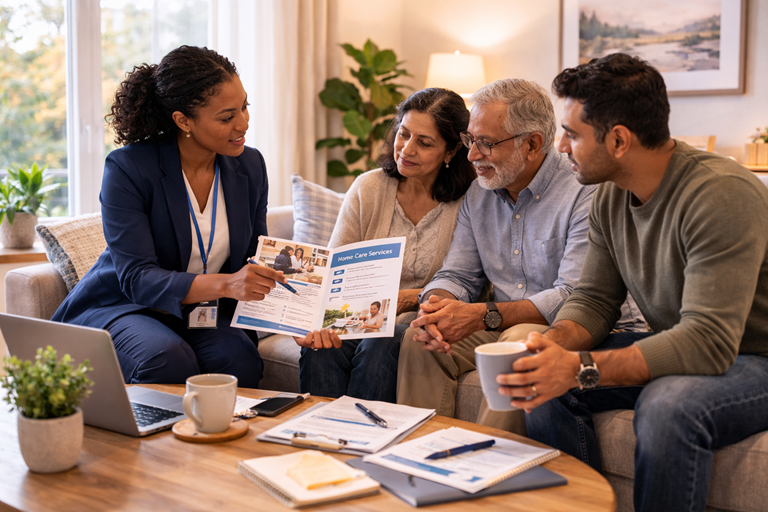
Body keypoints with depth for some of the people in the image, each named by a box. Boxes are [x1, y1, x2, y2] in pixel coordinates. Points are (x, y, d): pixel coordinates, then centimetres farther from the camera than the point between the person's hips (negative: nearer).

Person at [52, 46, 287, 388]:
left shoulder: (249, 166, 1)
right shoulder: (127, 168, -16)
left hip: (201, 318, 4)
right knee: (169, 360, -35)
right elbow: (136, 277, -23)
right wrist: (224, 284, -39)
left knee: (240, 360, -29)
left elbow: (257, 259, 7)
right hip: (121, 307, -3)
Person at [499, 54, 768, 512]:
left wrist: (580, 368, -38)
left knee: (667, 405, -37)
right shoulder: (611, 197, 0)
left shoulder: (721, 194, -27)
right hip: (670, 353, 8)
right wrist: (556, 342, -20)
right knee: (544, 381, -8)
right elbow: (595, 299, 4)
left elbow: (709, 341, -33)